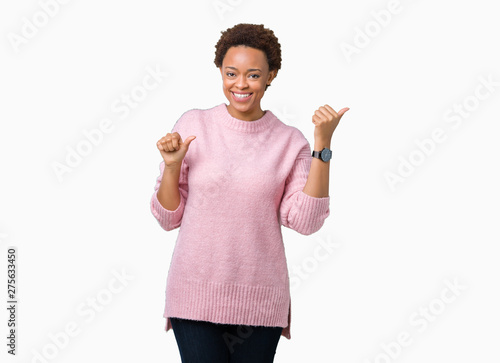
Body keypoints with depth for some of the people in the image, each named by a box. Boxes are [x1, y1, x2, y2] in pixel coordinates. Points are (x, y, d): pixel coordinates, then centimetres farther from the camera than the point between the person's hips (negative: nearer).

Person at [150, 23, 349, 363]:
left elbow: (306, 221, -11)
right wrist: (172, 166, -12)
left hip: (260, 300, 1)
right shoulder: (193, 125, 0)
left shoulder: (289, 141, 0)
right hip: (196, 294, 0)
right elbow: (168, 218, 4)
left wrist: (323, 145, -14)